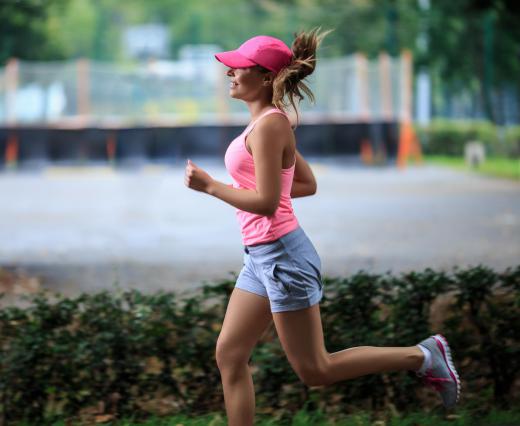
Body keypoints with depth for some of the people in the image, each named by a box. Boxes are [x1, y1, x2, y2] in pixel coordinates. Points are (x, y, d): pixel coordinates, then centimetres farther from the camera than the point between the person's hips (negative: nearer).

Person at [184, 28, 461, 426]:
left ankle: (421, 356, 9)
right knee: (229, 355, 9)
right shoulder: (268, 124, 11)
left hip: (282, 254, -10)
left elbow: (266, 203, -22)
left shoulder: (269, 126, -17)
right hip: (261, 257, 10)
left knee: (315, 369, -1)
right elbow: (308, 184, 19)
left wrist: (209, 185, -15)